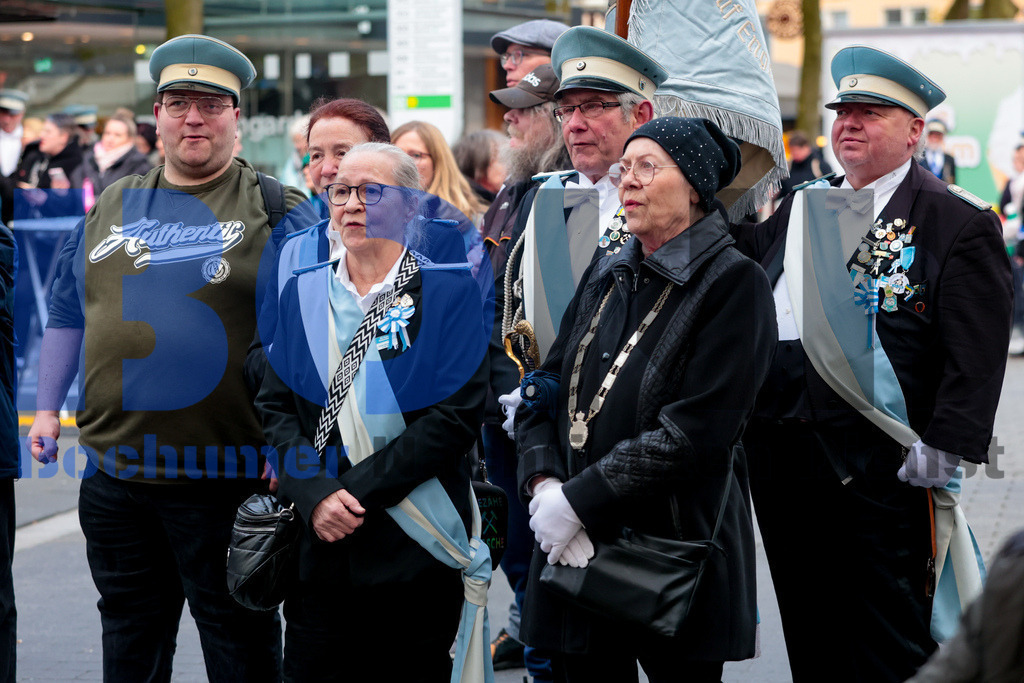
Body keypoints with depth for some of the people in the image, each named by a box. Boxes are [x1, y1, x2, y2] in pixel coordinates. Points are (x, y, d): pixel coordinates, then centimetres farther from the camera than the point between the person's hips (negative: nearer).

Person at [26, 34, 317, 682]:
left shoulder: (277, 213, -3)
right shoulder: (113, 207, 12)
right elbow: (69, 314, 20)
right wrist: (47, 408, 13)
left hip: (229, 477, -4)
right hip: (116, 474, 5)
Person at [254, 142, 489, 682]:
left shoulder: (446, 288, -3)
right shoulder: (303, 284, 8)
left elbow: (455, 416, -10)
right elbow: (274, 405, 6)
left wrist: (355, 490, -15)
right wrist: (313, 495, -11)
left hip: (418, 551, -2)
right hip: (321, 544, 3)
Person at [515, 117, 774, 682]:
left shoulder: (734, 284, -9)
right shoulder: (606, 276, 12)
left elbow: (695, 433, -17)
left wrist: (579, 500, -18)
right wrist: (543, 484, -10)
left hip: (679, 554, -5)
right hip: (577, 551, 6)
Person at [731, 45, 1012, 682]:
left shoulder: (958, 221, -3)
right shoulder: (798, 210, 16)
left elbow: (976, 355, -10)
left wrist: (944, 445, -17)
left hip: (879, 465, -6)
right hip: (779, 456, 6)